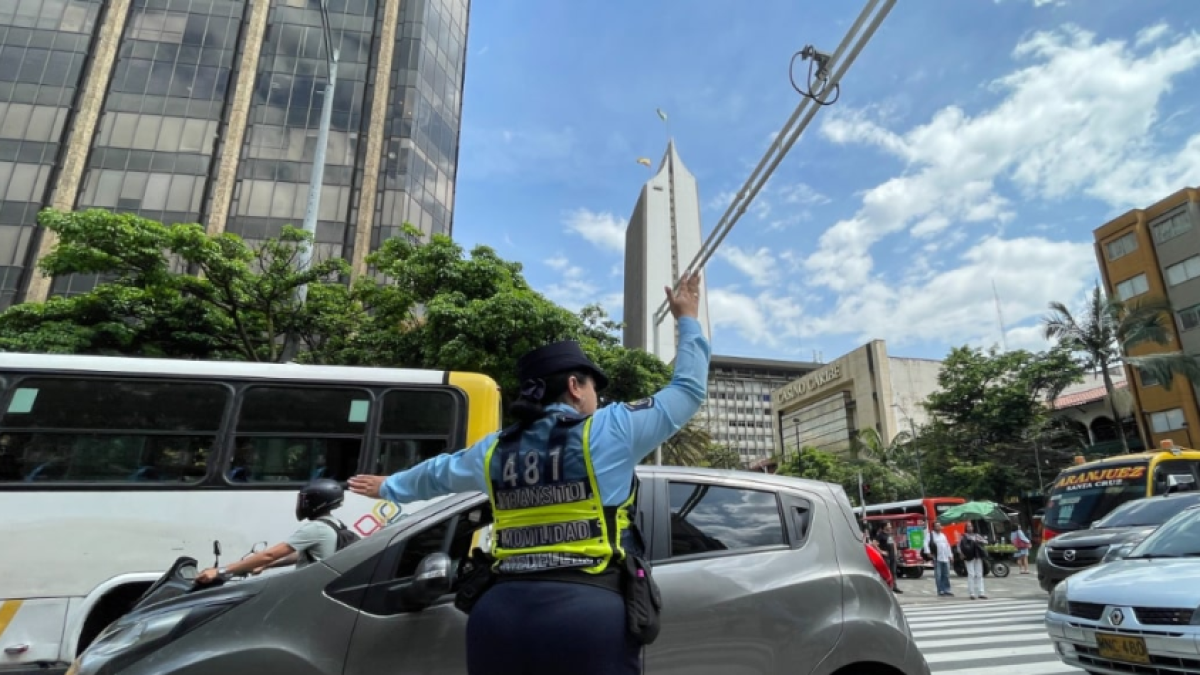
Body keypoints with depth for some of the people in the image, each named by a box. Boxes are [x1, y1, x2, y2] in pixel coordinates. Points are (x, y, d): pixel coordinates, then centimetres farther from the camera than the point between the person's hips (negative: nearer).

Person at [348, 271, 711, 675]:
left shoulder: (495, 449, 11)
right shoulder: (610, 433, -3)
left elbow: (436, 473, 31)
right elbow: (689, 389, 7)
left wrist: (389, 487, 52)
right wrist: (688, 321, 21)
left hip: (500, 612, 5)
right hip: (588, 612, -4)